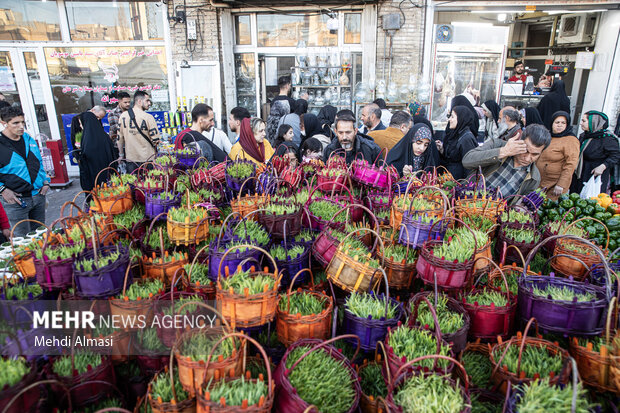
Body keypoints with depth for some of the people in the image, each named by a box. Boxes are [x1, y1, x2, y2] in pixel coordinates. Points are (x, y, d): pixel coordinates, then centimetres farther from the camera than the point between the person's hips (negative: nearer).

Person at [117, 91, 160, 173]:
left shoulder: (123, 116, 1)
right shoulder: (148, 117, -12)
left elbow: (120, 138, 6)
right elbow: (155, 140, -12)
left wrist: (121, 154, 16)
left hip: (130, 158, 4)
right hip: (147, 158, -4)